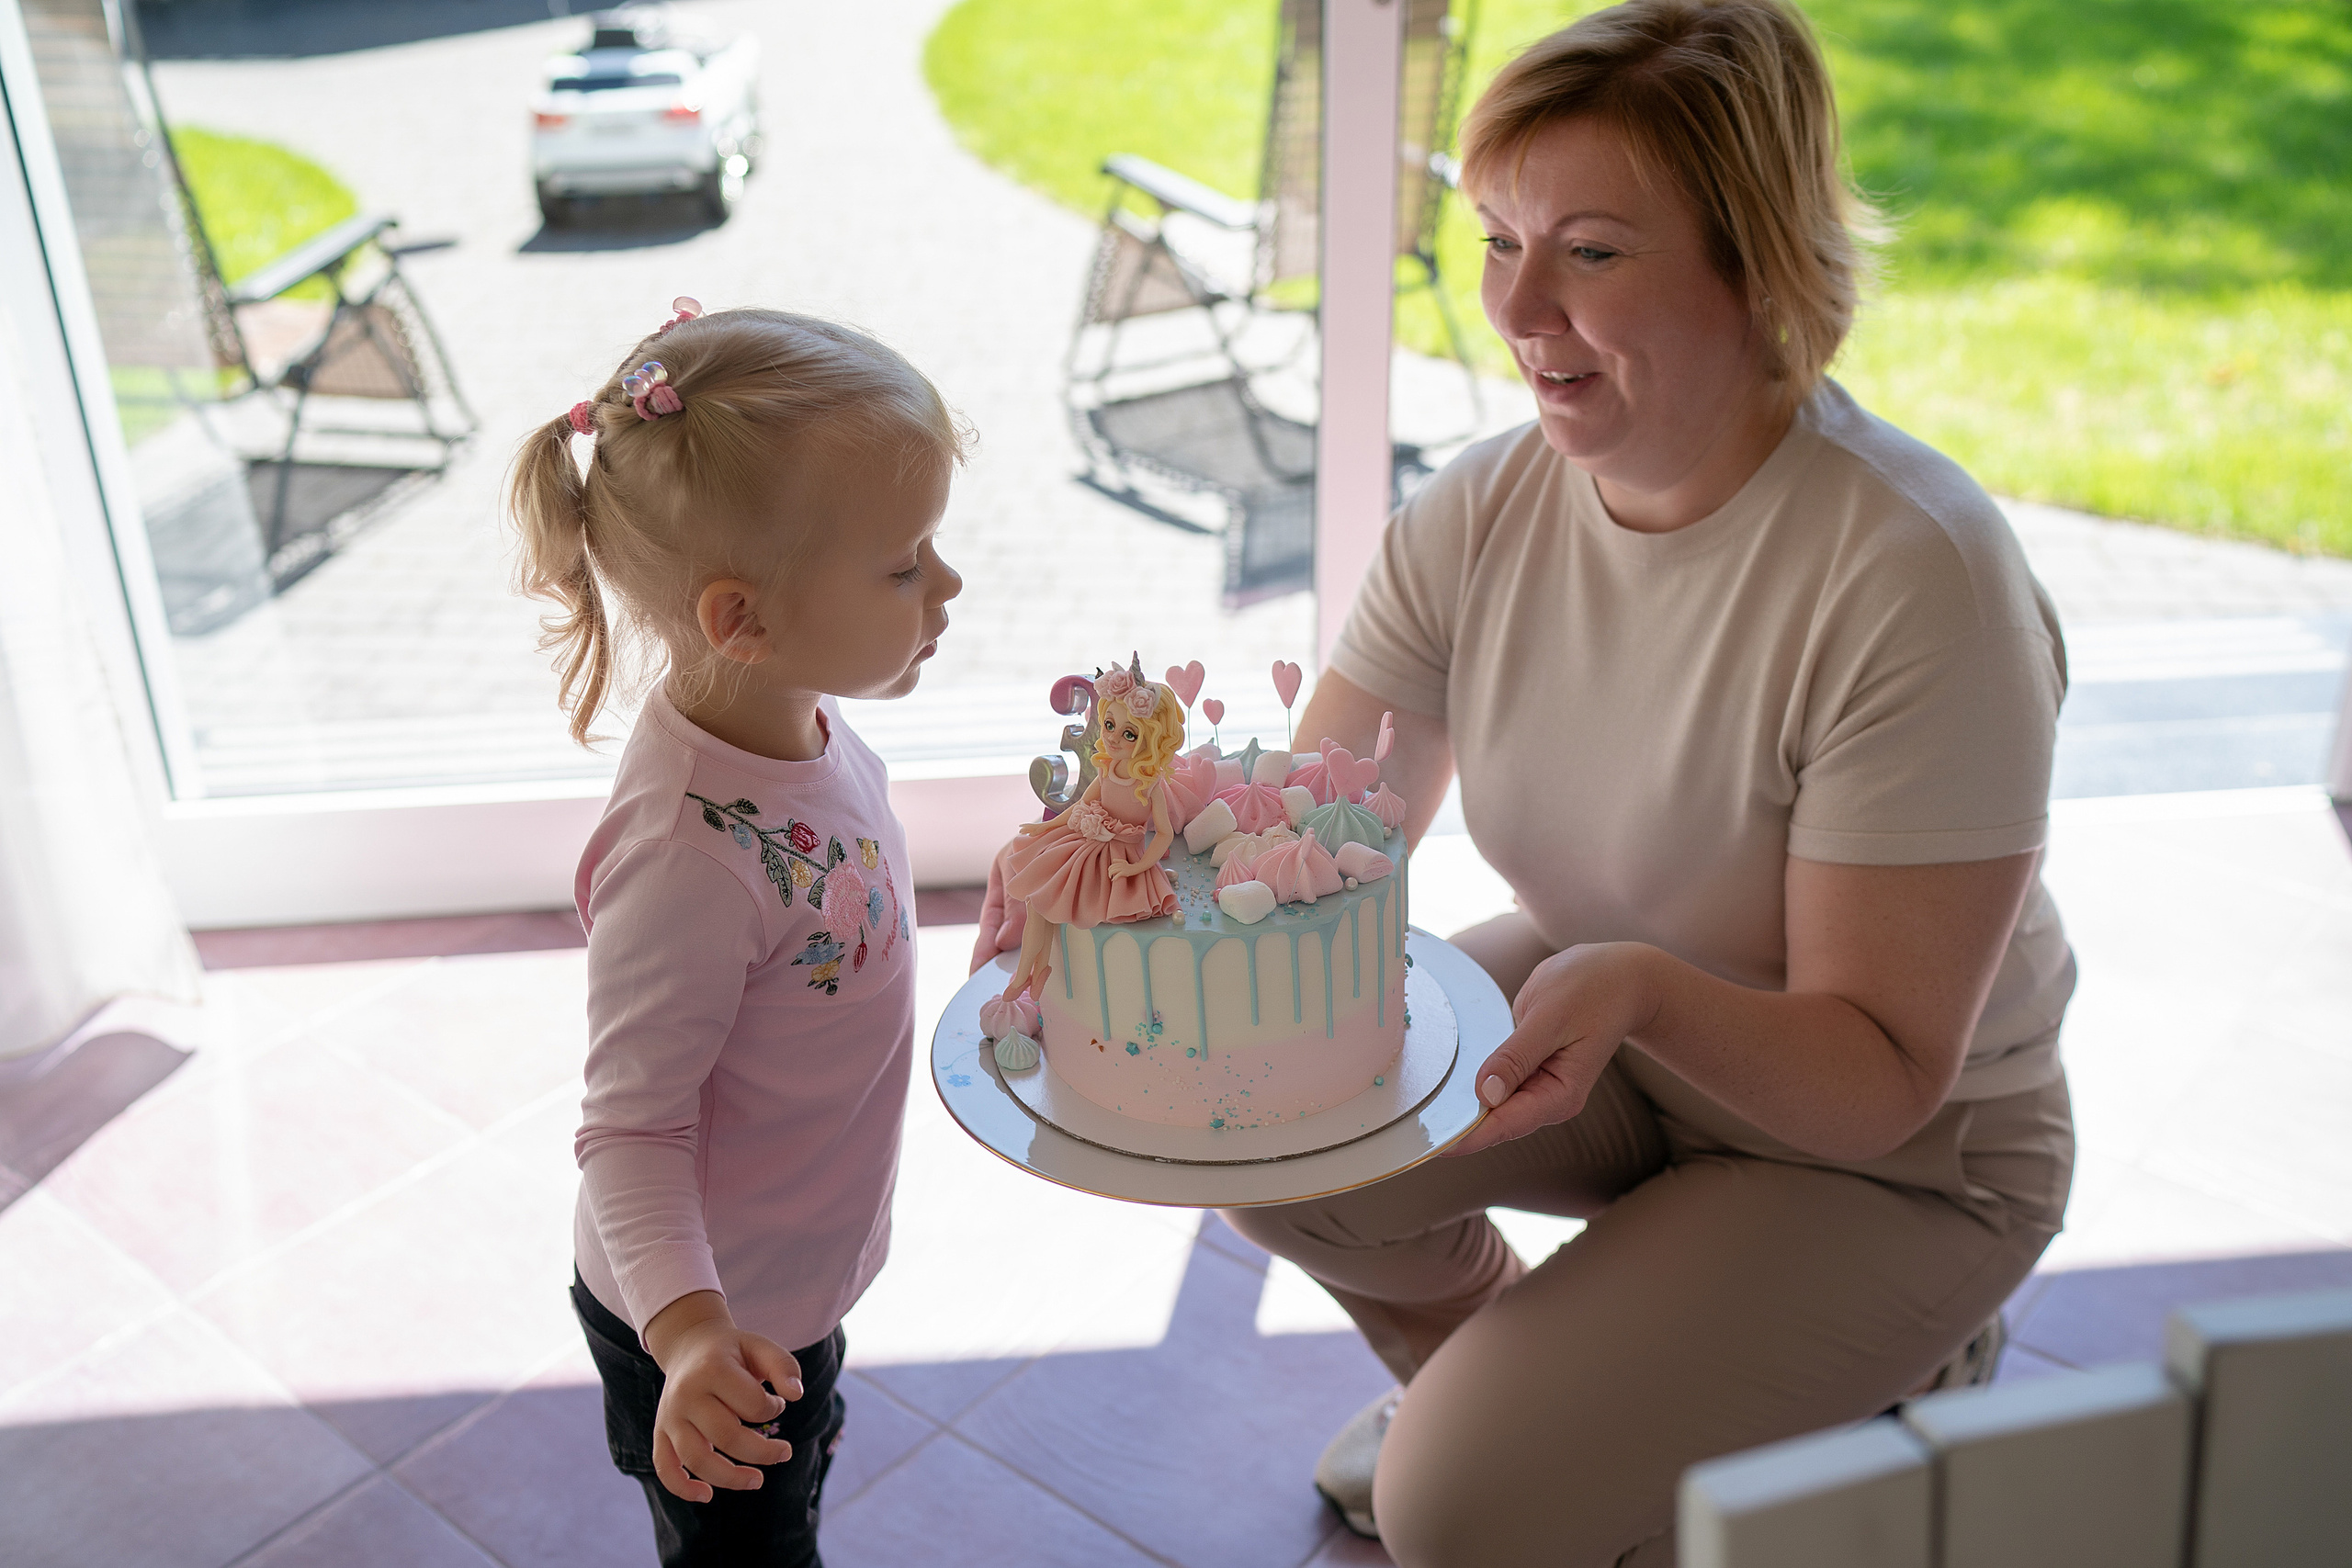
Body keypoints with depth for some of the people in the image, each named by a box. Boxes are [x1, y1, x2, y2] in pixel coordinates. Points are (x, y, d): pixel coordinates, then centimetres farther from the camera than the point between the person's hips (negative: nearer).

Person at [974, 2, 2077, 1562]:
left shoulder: (1915, 579, -31)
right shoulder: (1484, 513, -13)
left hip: (1897, 1158, -5)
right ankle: (1491, 1357, 17)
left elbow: (1884, 1076, -25)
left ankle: (1880, 1364, 13)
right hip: (1605, 1016, 5)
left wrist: (1641, 988, -44)